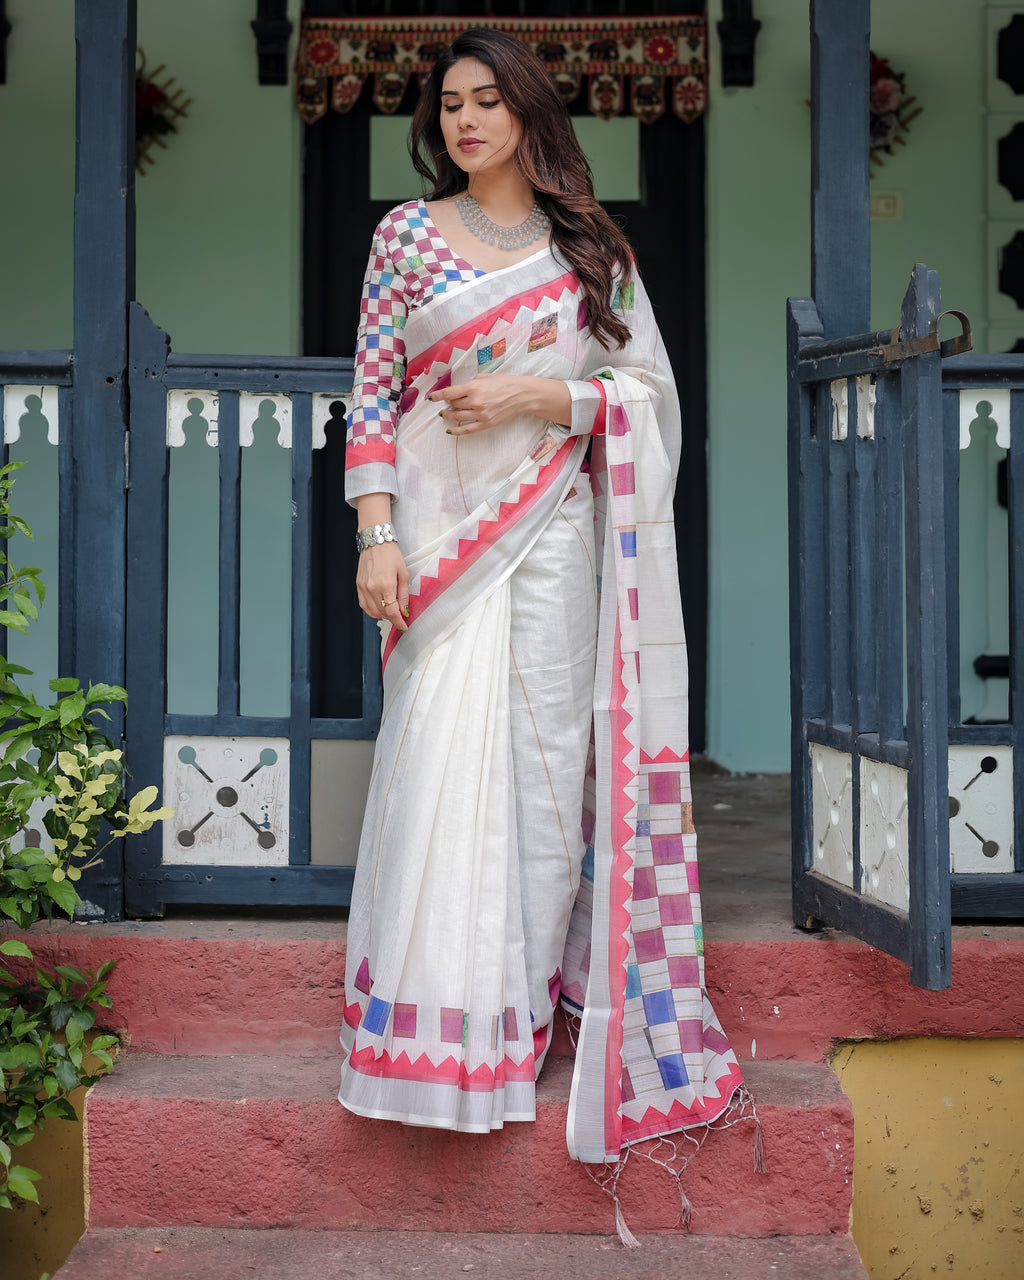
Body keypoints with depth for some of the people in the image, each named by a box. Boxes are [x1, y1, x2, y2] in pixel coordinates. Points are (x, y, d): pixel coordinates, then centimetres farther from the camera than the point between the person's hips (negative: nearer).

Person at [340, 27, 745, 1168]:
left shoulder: (590, 247, 10)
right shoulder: (407, 234, 9)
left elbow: (644, 390, 6)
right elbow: (373, 398, 4)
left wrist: (535, 397, -10)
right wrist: (377, 539, -7)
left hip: (555, 535, 1)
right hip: (442, 536, -1)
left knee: (546, 757, 1)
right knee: (441, 761, -6)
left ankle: (533, 1001, 13)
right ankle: (448, 1024, 4)